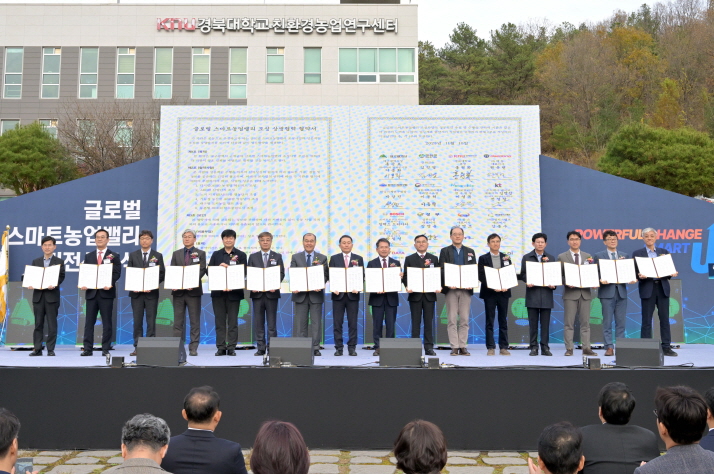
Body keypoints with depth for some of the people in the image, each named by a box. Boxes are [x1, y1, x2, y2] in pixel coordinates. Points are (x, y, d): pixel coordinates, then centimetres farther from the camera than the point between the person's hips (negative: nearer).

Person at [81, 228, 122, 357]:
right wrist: (84, 284, -8)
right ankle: (88, 349, 6)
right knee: (89, 322, 2)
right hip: (91, 293, 3)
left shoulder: (114, 256, 6)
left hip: (106, 293, -3)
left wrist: (110, 283, -20)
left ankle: (106, 349, 5)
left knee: (107, 322, 1)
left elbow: (117, 273, -3)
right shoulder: (88, 256, 16)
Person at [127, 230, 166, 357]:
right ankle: (137, 346, 8)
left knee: (151, 321, 0)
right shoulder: (133, 255, 10)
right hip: (136, 292, 1)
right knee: (137, 321, 3)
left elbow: (162, 274, 1)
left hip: (151, 292, -1)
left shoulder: (158, 256, 6)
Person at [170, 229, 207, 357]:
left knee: (195, 321, 0)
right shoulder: (176, 254, 15)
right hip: (178, 291, 3)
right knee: (178, 321, 4)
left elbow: (202, 270, -4)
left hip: (193, 290, -2)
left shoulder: (200, 253, 7)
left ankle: (193, 348, 3)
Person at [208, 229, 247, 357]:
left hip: (234, 292, -2)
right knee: (220, 321, 4)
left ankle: (231, 347, 7)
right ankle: (221, 347, 9)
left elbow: (244, 273, -3)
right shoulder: (216, 254, 12)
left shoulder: (241, 255, 6)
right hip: (218, 292, 2)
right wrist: (219, 267, -14)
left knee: (233, 321, 2)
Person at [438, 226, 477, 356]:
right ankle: (454, 347, 1)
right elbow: (441, 270, 1)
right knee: (452, 319, -2)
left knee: (464, 320, 2)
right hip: (451, 289, -2)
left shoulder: (470, 252, 15)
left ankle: (463, 347, 7)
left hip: (466, 289, 2)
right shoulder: (445, 251, 8)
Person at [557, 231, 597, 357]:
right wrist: (567, 283, -15)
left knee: (585, 322, 4)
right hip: (570, 292, -2)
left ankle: (586, 348, 9)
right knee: (569, 323, -1)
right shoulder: (562, 257, 5)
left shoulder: (587, 256, 13)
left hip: (585, 293, 2)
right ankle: (569, 348, 4)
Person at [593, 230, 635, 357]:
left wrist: (632, 279, -9)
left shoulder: (624, 255, 14)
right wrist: (601, 280, -20)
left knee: (621, 322, 5)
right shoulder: (599, 256, 4)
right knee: (607, 322, -2)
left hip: (621, 291, 3)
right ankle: (609, 347, 2)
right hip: (607, 291, -3)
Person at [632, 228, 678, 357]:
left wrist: (672, 274, -10)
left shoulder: (664, 252, 12)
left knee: (664, 318, 5)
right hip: (647, 289, -2)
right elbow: (635, 272, 0)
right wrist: (640, 276, -20)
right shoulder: (637, 253, 4)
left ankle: (666, 347, 11)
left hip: (662, 288, 3)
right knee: (646, 320, 0)